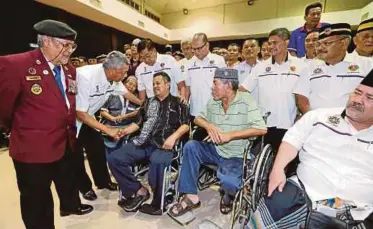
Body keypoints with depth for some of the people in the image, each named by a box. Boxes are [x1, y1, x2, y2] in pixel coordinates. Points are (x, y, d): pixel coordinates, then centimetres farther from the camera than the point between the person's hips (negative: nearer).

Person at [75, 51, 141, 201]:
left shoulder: (113, 77, -15)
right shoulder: (86, 77, -36)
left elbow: (125, 92, 6)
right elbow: (81, 114, -31)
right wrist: (108, 130, -30)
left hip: (87, 116, 7)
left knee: (98, 149, 10)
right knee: (76, 156, 4)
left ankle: (103, 181, 27)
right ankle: (85, 187, 25)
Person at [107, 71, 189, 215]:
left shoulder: (177, 103, 10)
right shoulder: (148, 103, 24)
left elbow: (185, 125, 1)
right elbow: (138, 122, 21)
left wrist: (173, 137, -17)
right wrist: (125, 131, 4)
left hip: (163, 145, -5)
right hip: (143, 142, 6)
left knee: (157, 161, -38)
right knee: (114, 158, -11)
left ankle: (157, 203, -12)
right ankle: (139, 191, -2)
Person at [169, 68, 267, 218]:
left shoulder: (246, 101, -12)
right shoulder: (213, 102, 4)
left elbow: (261, 129, -20)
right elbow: (198, 118, 12)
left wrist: (230, 135, -24)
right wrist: (209, 126, -12)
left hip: (235, 155, -5)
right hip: (215, 150, 5)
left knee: (227, 181, -32)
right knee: (190, 146, -17)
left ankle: (229, 195, 10)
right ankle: (191, 197, -6)